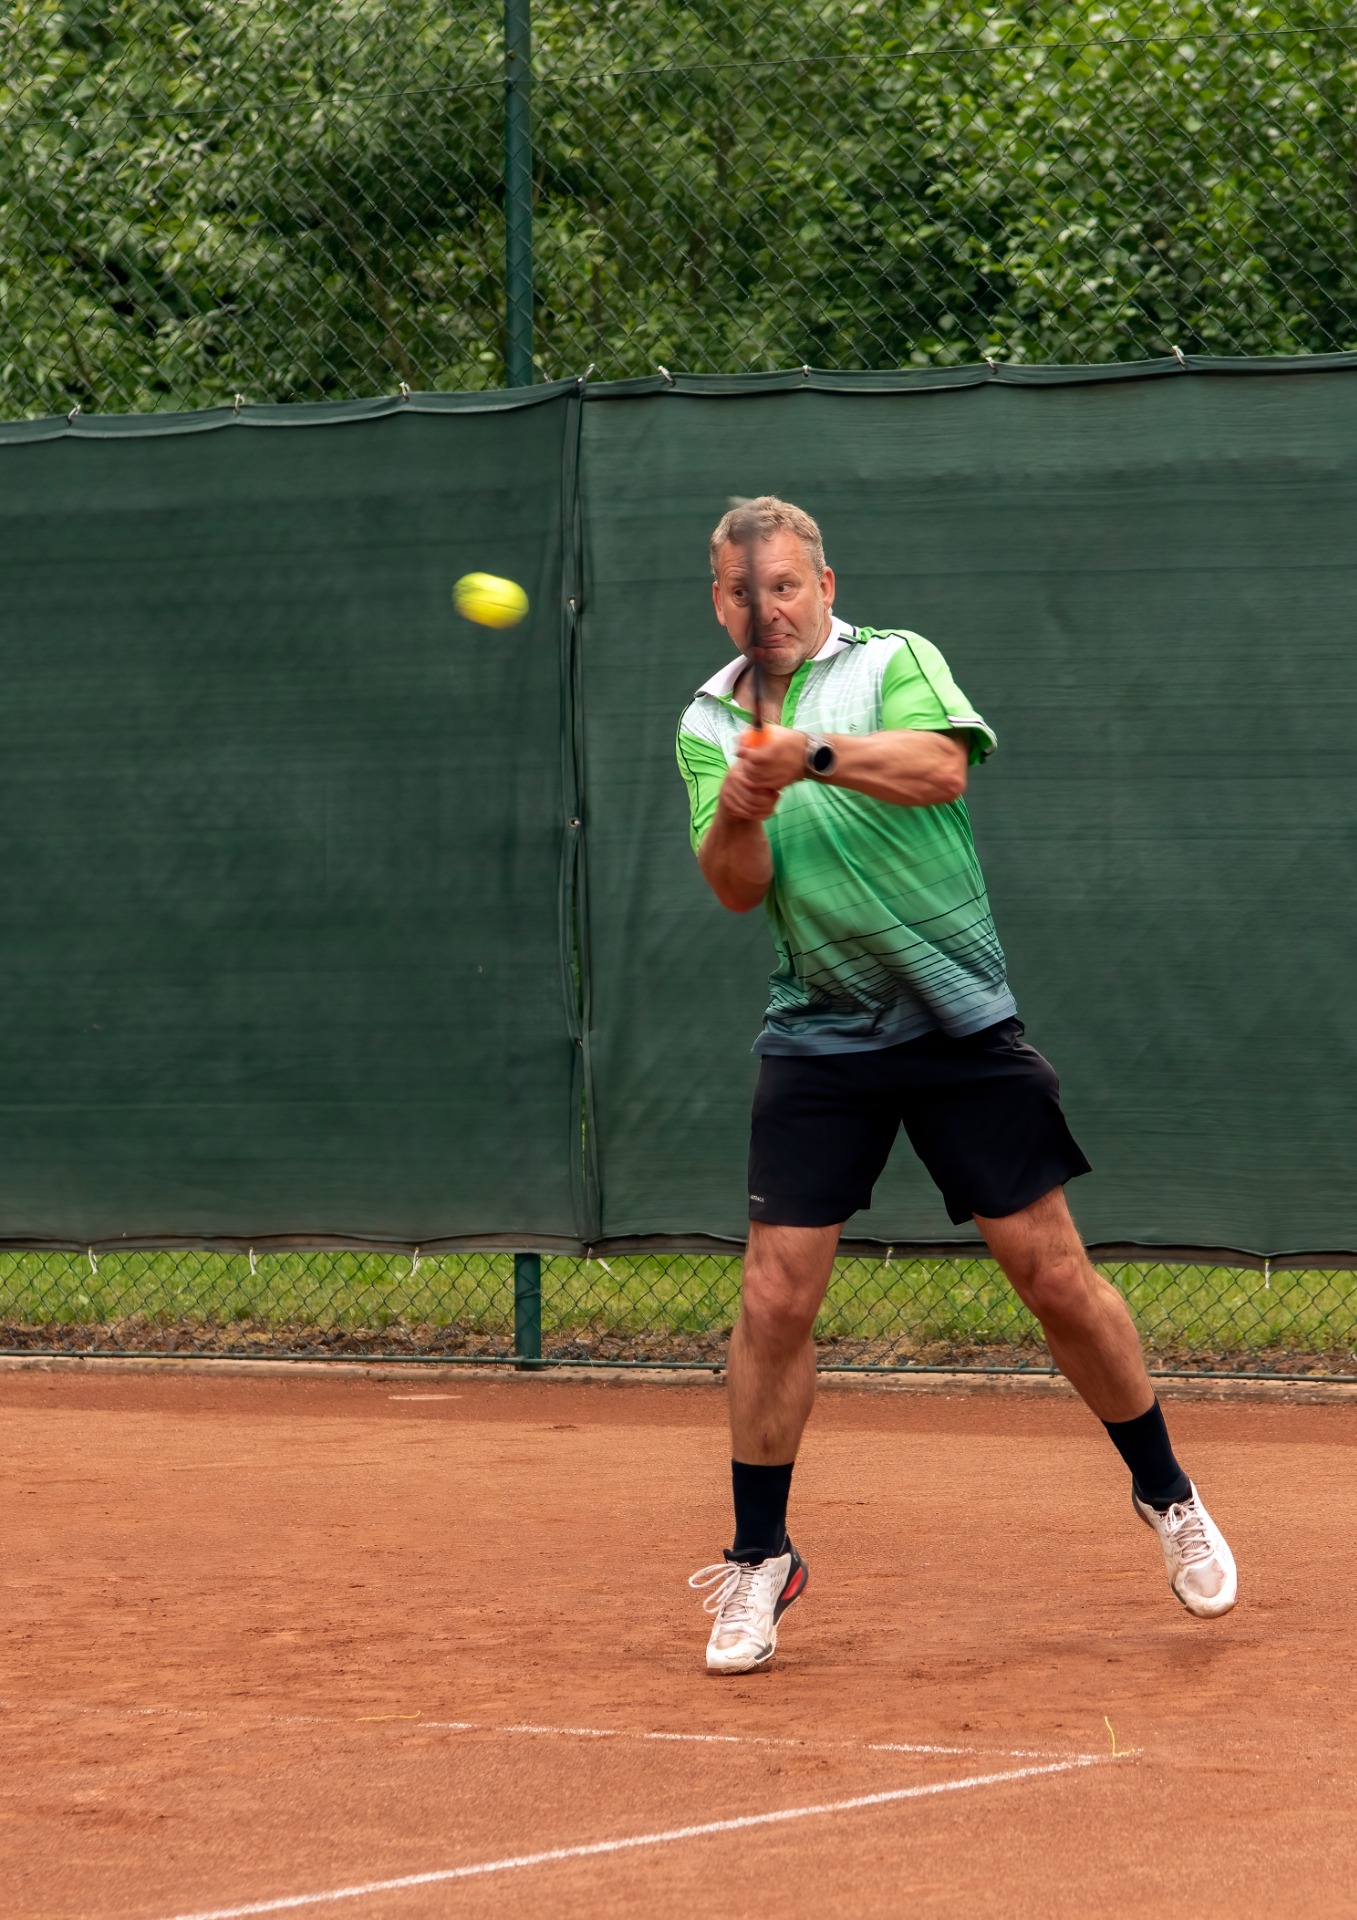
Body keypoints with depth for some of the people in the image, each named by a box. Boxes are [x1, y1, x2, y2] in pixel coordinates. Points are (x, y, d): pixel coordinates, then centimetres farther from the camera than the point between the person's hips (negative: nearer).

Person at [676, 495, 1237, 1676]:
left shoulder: (896, 661, 2)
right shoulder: (709, 723, 11)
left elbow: (941, 766, -18)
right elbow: (737, 886, -1)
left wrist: (811, 756, -31)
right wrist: (739, 810, -22)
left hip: (961, 1022, -2)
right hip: (819, 1037, 2)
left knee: (1053, 1274, 0)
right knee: (777, 1294, -5)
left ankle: (1167, 1496, 19)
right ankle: (759, 1560, 8)